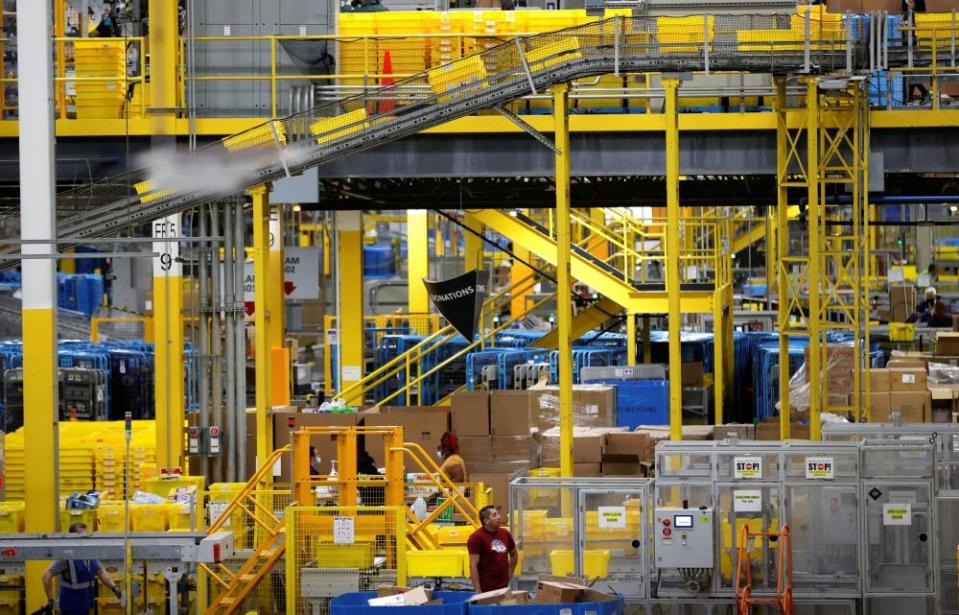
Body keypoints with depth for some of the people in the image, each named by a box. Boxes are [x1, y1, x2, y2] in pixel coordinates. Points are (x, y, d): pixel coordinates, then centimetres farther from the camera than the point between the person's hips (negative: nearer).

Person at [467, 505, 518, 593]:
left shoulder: (505, 533, 8)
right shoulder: (477, 537, -11)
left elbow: (514, 555, 27)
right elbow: (473, 566, -15)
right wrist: (478, 591, -19)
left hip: (504, 587, 7)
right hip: (486, 589, -7)